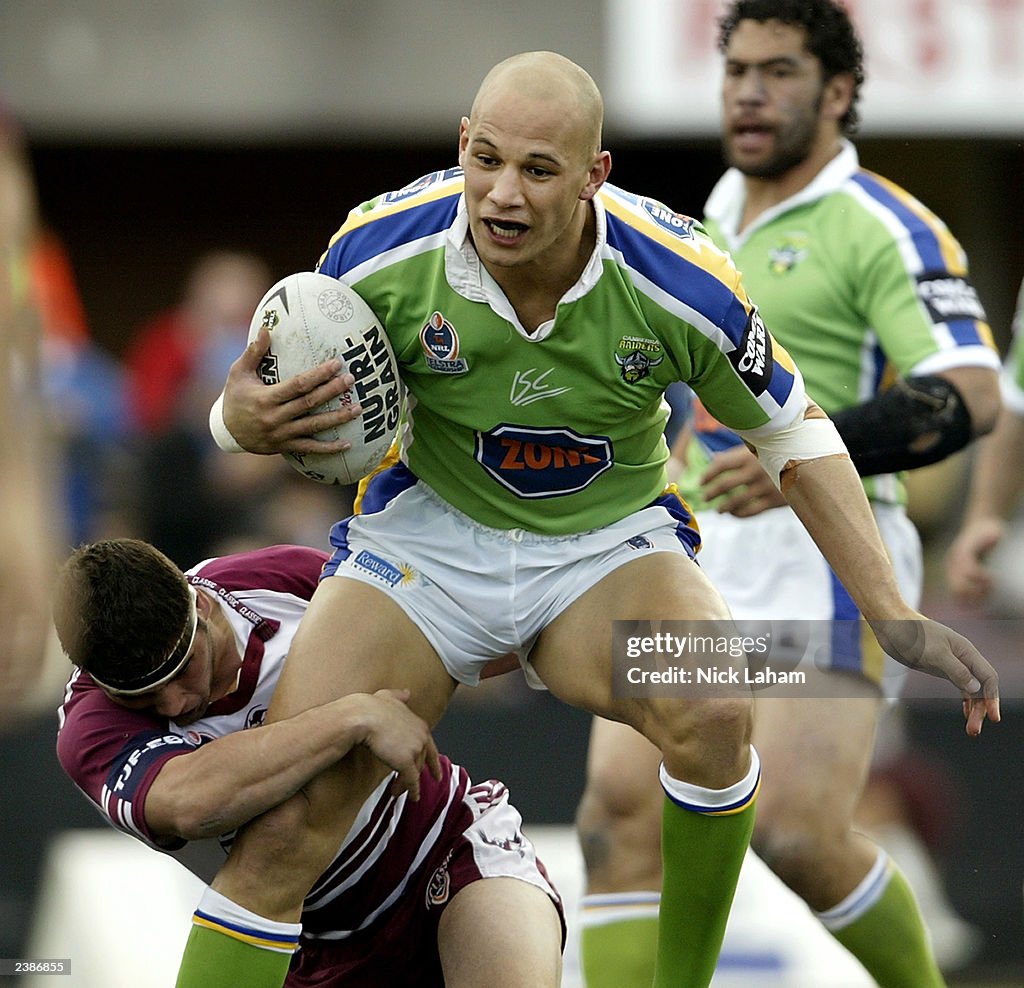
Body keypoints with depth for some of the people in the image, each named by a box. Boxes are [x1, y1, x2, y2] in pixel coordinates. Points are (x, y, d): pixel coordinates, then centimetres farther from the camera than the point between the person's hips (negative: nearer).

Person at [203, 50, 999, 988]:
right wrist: (245, 421, -28)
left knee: (713, 709, -32)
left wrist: (894, 619, -10)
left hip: (610, 544, 0)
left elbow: (796, 436, -5)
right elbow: (276, 402, -2)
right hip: (428, 535, 0)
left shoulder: (681, 282, -22)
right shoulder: (381, 251, -19)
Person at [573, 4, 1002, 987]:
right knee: (620, 812, -9)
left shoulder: (883, 228, -8)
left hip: (821, 563, -7)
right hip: (693, 562, 7)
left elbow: (969, 396, -20)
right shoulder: (721, 213, 17)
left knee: (798, 836, -18)